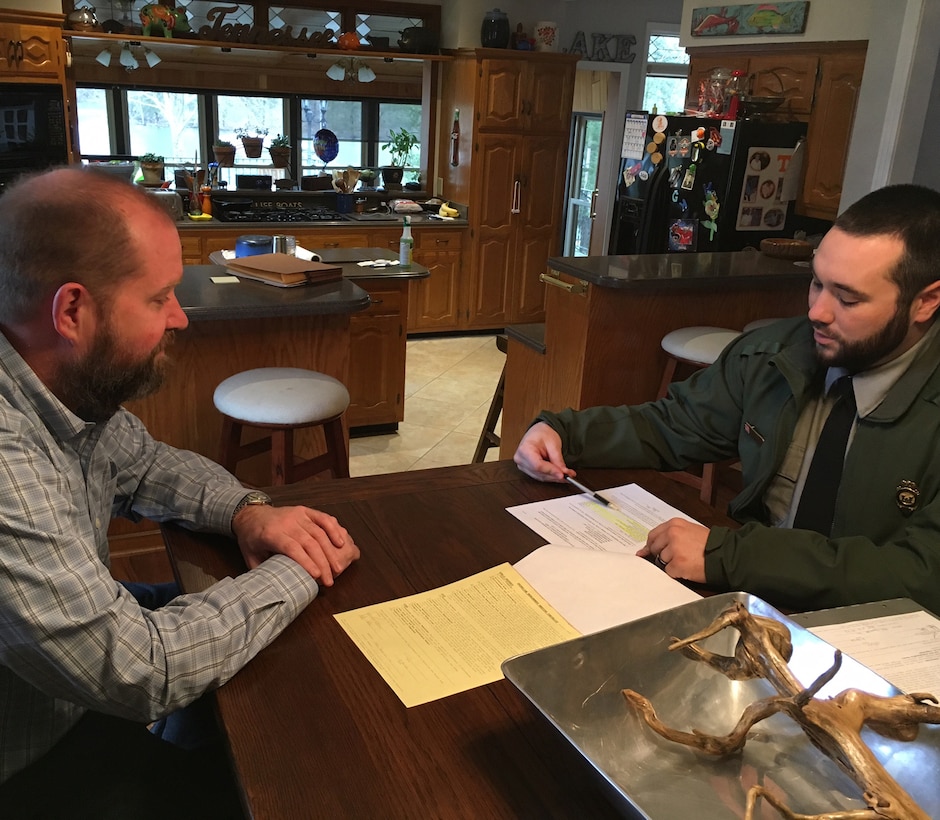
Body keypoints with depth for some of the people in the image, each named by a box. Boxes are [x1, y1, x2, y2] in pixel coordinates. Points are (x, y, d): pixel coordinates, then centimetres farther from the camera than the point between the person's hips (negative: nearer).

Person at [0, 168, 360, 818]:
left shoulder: (69, 384, -10)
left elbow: (145, 465, 10)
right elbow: (140, 671, -33)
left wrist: (245, 511, -10)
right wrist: (301, 573, -20)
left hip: (85, 685, 8)